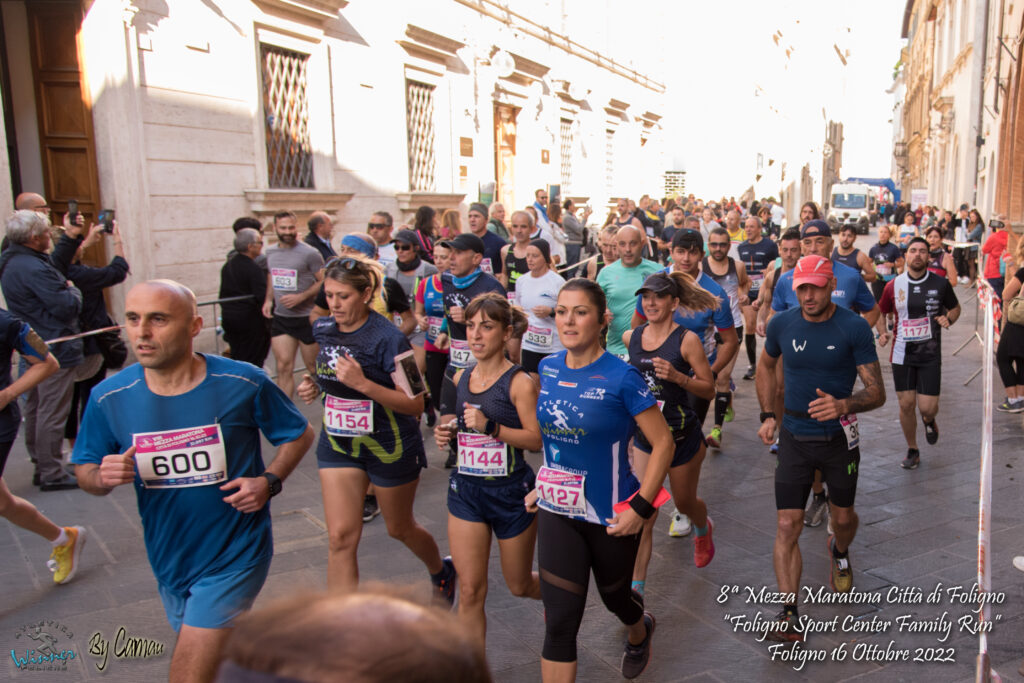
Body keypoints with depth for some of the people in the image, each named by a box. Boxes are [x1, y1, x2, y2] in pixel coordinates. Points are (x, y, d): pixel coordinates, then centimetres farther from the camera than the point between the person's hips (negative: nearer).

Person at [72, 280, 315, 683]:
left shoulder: (244, 384, -17)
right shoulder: (108, 398, -11)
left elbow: (299, 435, -2)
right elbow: (85, 469, 2)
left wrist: (269, 481, -18)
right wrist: (102, 477, -21)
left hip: (233, 557, -4)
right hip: (168, 560, 5)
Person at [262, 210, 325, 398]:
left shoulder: (309, 253, -10)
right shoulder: (270, 252, 8)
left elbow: (324, 281, -9)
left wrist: (301, 297, -18)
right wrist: (268, 300, 7)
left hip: (306, 317, -4)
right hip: (280, 318, 4)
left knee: (314, 367, 6)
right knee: (284, 367, 0)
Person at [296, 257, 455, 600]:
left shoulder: (387, 338, -21)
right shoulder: (322, 329, -2)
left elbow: (415, 404, -23)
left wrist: (362, 383, -33)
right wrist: (314, 384, -3)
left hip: (390, 446, -4)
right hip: (338, 444, 5)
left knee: (400, 528, 16)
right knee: (341, 538, -4)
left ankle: (442, 572, 49)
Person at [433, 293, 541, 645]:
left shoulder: (519, 383, -14)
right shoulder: (461, 378, 4)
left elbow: (536, 439, -18)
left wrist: (491, 427, -28)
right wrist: (446, 432, -3)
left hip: (511, 490, -4)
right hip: (465, 488, 4)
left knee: (520, 585, 16)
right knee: (469, 591, 3)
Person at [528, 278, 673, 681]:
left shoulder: (621, 377, -17)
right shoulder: (548, 369, -2)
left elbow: (663, 443, -14)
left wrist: (640, 508, -18)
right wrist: (544, 484, 10)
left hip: (611, 514, -3)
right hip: (557, 511, 3)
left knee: (614, 596, 23)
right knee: (559, 622, -1)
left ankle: (640, 633, 60)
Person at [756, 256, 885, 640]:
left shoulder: (854, 328, -13)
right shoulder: (782, 324, -5)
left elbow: (877, 392, -12)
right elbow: (766, 367, 15)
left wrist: (842, 405, -33)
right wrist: (767, 415, 7)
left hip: (839, 438, -1)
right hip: (794, 438, 1)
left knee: (843, 517, 18)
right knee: (787, 526, -6)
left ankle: (839, 553, 54)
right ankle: (790, 614, 0)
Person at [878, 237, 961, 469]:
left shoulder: (940, 283, -2)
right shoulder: (894, 285, 0)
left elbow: (955, 308, 12)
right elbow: (881, 312, 14)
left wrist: (948, 319, -9)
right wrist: (881, 332, -3)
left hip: (930, 354, -1)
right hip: (902, 354, 1)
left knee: (927, 407, -5)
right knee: (906, 404, 4)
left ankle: (929, 420, 35)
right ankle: (912, 451, 25)